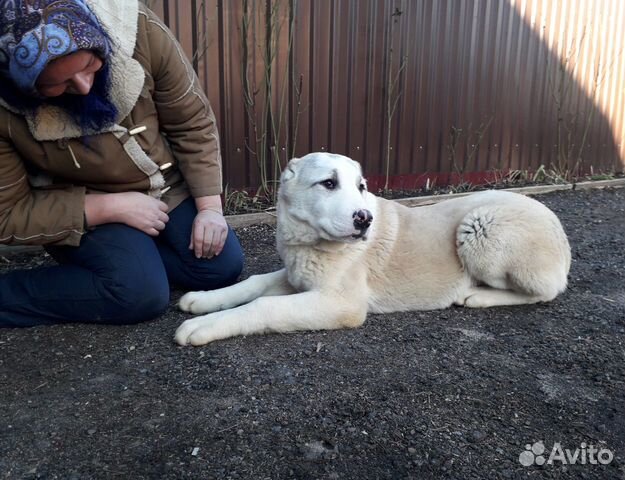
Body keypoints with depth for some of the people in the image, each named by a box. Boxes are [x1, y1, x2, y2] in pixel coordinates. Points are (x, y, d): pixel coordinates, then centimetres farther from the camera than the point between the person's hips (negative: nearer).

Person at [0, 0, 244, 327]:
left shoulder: (139, 31, -23)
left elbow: (192, 124, -11)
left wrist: (209, 207, -16)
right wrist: (113, 207, -24)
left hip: (168, 188, 4)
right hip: (80, 211, -3)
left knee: (222, 268, -9)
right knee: (142, 292, -26)